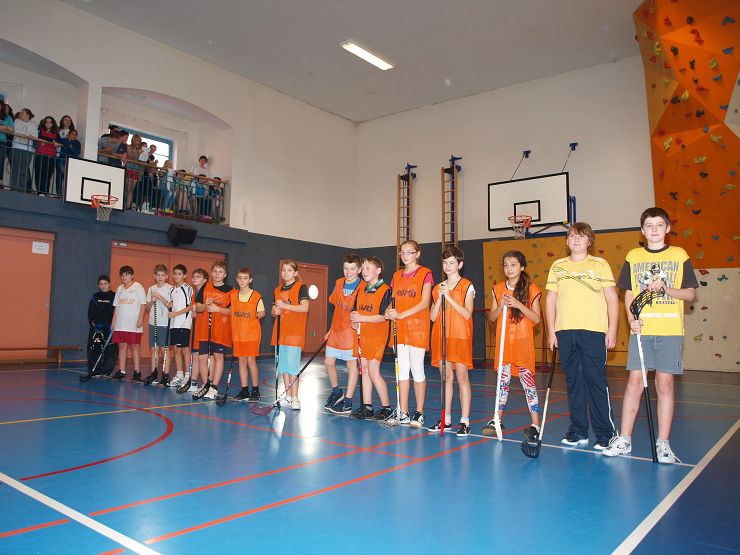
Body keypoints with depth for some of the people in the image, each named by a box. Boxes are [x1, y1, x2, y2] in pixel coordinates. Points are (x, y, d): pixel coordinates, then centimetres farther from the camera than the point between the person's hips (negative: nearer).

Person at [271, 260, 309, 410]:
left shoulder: (301, 287, -4)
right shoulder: (277, 290, 16)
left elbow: (305, 307, -17)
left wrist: (285, 306, -20)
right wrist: (275, 311, -2)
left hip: (295, 332, -7)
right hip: (280, 332, 7)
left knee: (292, 365, -9)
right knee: (283, 365, 10)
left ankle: (294, 398, -3)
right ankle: (287, 395, 20)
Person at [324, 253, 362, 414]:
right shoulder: (339, 283, 8)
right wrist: (331, 329, 17)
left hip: (352, 331, -6)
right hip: (336, 329, 7)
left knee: (351, 365, 1)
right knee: (329, 362, 11)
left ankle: (347, 403, 9)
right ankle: (336, 393, 33)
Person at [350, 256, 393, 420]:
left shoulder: (385, 290, -11)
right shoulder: (361, 290, 12)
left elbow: (383, 316, -18)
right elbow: (356, 311, 18)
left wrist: (361, 318, -19)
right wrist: (355, 322, -3)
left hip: (377, 335, -7)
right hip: (362, 334, 7)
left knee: (374, 372, -8)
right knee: (364, 370, 9)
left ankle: (386, 408, 4)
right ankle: (367, 407, 17)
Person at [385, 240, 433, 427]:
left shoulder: (425, 273, -3)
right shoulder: (397, 276, 14)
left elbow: (425, 302, -13)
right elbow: (394, 300, 15)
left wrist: (401, 314, -21)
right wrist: (389, 312, -8)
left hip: (417, 328, -5)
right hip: (399, 328, 5)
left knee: (417, 370, -1)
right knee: (402, 370, 7)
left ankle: (419, 413, 10)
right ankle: (403, 414, 13)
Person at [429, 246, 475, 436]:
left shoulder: (467, 286, -1)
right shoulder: (438, 288, 14)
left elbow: (467, 314, -12)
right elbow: (433, 317, 7)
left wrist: (449, 297, -16)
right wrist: (440, 298, -6)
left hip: (460, 337, -5)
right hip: (441, 337, 5)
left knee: (462, 377, -5)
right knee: (446, 377, 8)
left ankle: (465, 421, 0)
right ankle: (446, 419, 16)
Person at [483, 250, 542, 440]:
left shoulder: (531, 289, -2)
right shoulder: (498, 289, 8)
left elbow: (537, 319, -6)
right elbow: (491, 317, 9)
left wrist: (518, 304, -18)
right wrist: (501, 306, -10)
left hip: (523, 342, -4)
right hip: (503, 341, 4)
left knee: (528, 380, -5)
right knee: (502, 380, 11)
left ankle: (535, 425, 1)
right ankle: (497, 420, 20)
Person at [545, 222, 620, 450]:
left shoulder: (600, 265, 5)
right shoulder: (558, 266, 12)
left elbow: (612, 298, 2)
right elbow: (551, 299, 12)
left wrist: (612, 330, -5)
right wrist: (551, 330, 6)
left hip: (594, 331, -3)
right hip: (565, 332, 3)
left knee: (596, 381, -4)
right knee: (573, 382, 8)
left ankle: (606, 433, 7)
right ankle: (578, 431, 18)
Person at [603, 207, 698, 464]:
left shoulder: (680, 255, 6)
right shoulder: (633, 256, 9)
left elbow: (691, 293, 5)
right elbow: (628, 293, 10)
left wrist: (665, 289, -13)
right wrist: (631, 318, -6)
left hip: (670, 330, -1)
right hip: (641, 329, 1)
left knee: (665, 384, 2)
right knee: (634, 382, 0)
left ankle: (663, 443, 13)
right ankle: (624, 439, 9)